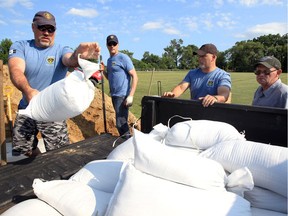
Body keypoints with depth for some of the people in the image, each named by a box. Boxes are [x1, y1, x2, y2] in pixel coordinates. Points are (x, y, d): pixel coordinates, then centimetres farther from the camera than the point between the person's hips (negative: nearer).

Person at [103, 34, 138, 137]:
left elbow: (135, 76, -14)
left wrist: (131, 95, -22)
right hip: (114, 95, 8)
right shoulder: (109, 60, 15)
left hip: (122, 96, -8)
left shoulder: (123, 57, -9)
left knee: (121, 124, -9)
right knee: (120, 122, 17)